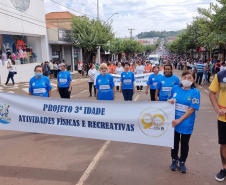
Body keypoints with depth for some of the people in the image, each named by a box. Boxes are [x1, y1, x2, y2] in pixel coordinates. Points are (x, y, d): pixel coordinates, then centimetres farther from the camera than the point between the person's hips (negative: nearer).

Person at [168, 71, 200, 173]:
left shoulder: (195, 92, -11)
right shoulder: (175, 88, -1)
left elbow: (192, 109, -16)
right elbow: (169, 100, 12)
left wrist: (179, 120, -21)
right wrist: (170, 100, -14)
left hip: (186, 123, -2)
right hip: (174, 121, 3)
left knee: (184, 143, 13)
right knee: (174, 141, 16)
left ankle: (182, 162, 32)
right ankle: (174, 159, 36)